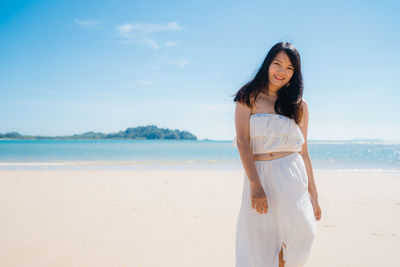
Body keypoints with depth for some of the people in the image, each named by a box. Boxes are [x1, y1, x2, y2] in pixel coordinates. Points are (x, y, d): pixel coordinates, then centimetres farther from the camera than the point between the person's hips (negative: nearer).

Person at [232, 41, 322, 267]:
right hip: (258, 176, -1)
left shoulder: (299, 105, 12)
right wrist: (256, 186, -16)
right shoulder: (248, 97, 5)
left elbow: (303, 152, 15)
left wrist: (313, 195, 13)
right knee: (258, 246, 1)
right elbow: (242, 140, -5)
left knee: (299, 234, -17)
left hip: (291, 178, 1)